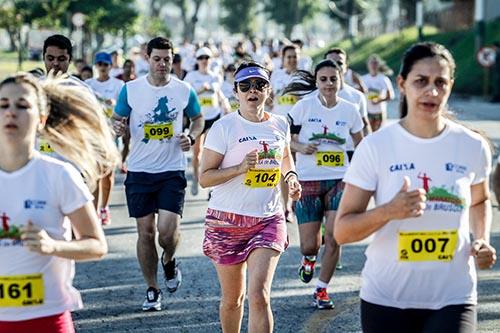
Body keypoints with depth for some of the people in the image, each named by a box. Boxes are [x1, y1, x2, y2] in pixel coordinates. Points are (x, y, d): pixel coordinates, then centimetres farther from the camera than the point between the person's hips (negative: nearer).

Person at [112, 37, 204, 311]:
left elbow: (198, 118, 15)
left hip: (172, 171, -1)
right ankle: (152, 290, 19)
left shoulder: (184, 90, 0)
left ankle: (169, 262, 25)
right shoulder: (130, 89, -1)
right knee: (146, 232, 4)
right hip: (139, 172, 1)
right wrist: (117, 126, -18)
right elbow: (117, 120, 7)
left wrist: (191, 137, -6)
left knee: (168, 231, -11)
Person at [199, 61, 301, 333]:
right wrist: (240, 168, -23)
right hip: (228, 220, -2)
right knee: (233, 298, 10)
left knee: (259, 295, -14)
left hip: (269, 219, 2)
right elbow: (205, 178, -9)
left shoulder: (280, 125, 6)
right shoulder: (223, 127, -7)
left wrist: (291, 176, 6)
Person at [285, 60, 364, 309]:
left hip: (339, 179, 1)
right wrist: (300, 147, -17)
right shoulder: (304, 106, -5)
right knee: (309, 244, -2)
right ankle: (308, 258, 37)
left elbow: (360, 144, 15)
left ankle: (321, 290, 9)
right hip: (308, 180, -1)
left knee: (333, 237, -10)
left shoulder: (350, 110, 1)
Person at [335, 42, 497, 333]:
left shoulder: (474, 147, 0)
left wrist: (482, 240, 2)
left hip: (453, 299, 1)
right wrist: (390, 210, -24)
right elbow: (342, 231, -8)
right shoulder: (375, 147, -7)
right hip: (386, 299, 0)